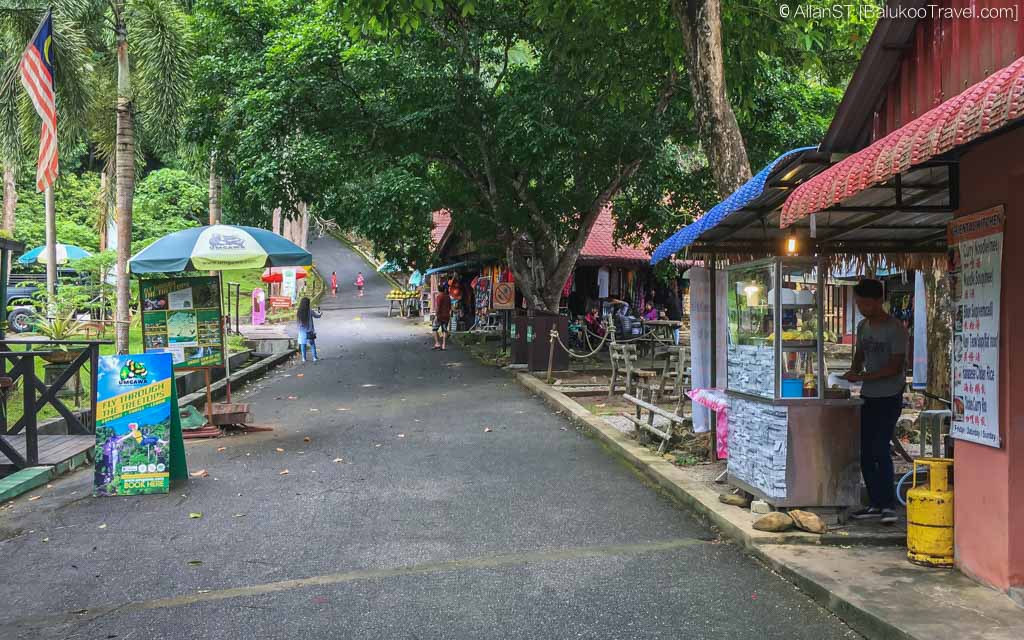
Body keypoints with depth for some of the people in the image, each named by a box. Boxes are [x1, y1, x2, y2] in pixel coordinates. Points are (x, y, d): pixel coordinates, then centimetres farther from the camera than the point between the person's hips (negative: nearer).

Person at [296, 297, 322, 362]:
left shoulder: (299, 312, -4)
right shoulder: (310, 311, -12)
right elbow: (317, 316, 1)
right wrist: (320, 313, 24)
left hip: (302, 331, 2)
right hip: (309, 331, -2)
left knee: (303, 344, 9)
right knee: (312, 344, 9)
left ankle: (304, 358, 11)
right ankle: (315, 357, 10)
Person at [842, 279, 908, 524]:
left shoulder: (895, 328, -12)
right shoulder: (863, 326, 10)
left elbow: (896, 367, -17)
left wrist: (862, 377, -20)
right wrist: (853, 371, 5)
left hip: (889, 397, -7)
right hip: (867, 396, 7)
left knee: (879, 449, -12)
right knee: (866, 452, 6)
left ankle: (888, 505, -4)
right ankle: (875, 504, 13)